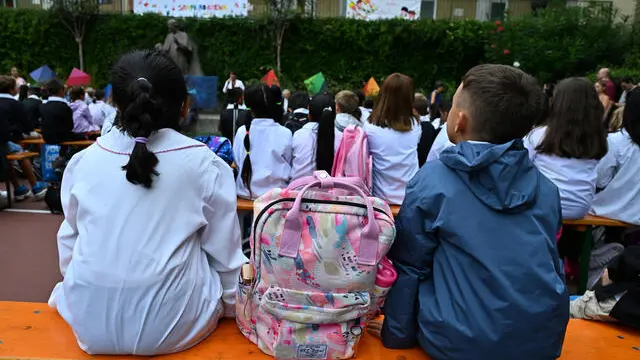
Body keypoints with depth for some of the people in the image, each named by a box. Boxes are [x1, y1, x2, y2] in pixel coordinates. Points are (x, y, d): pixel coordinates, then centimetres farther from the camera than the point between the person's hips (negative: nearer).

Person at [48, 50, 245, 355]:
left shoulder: (82, 162, -2)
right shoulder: (205, 164, -11)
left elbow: (69, 240, 11)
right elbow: (225, 253, -4)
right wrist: (232, 304, 13)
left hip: (90, 321, 3)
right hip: (171, 324, -2)